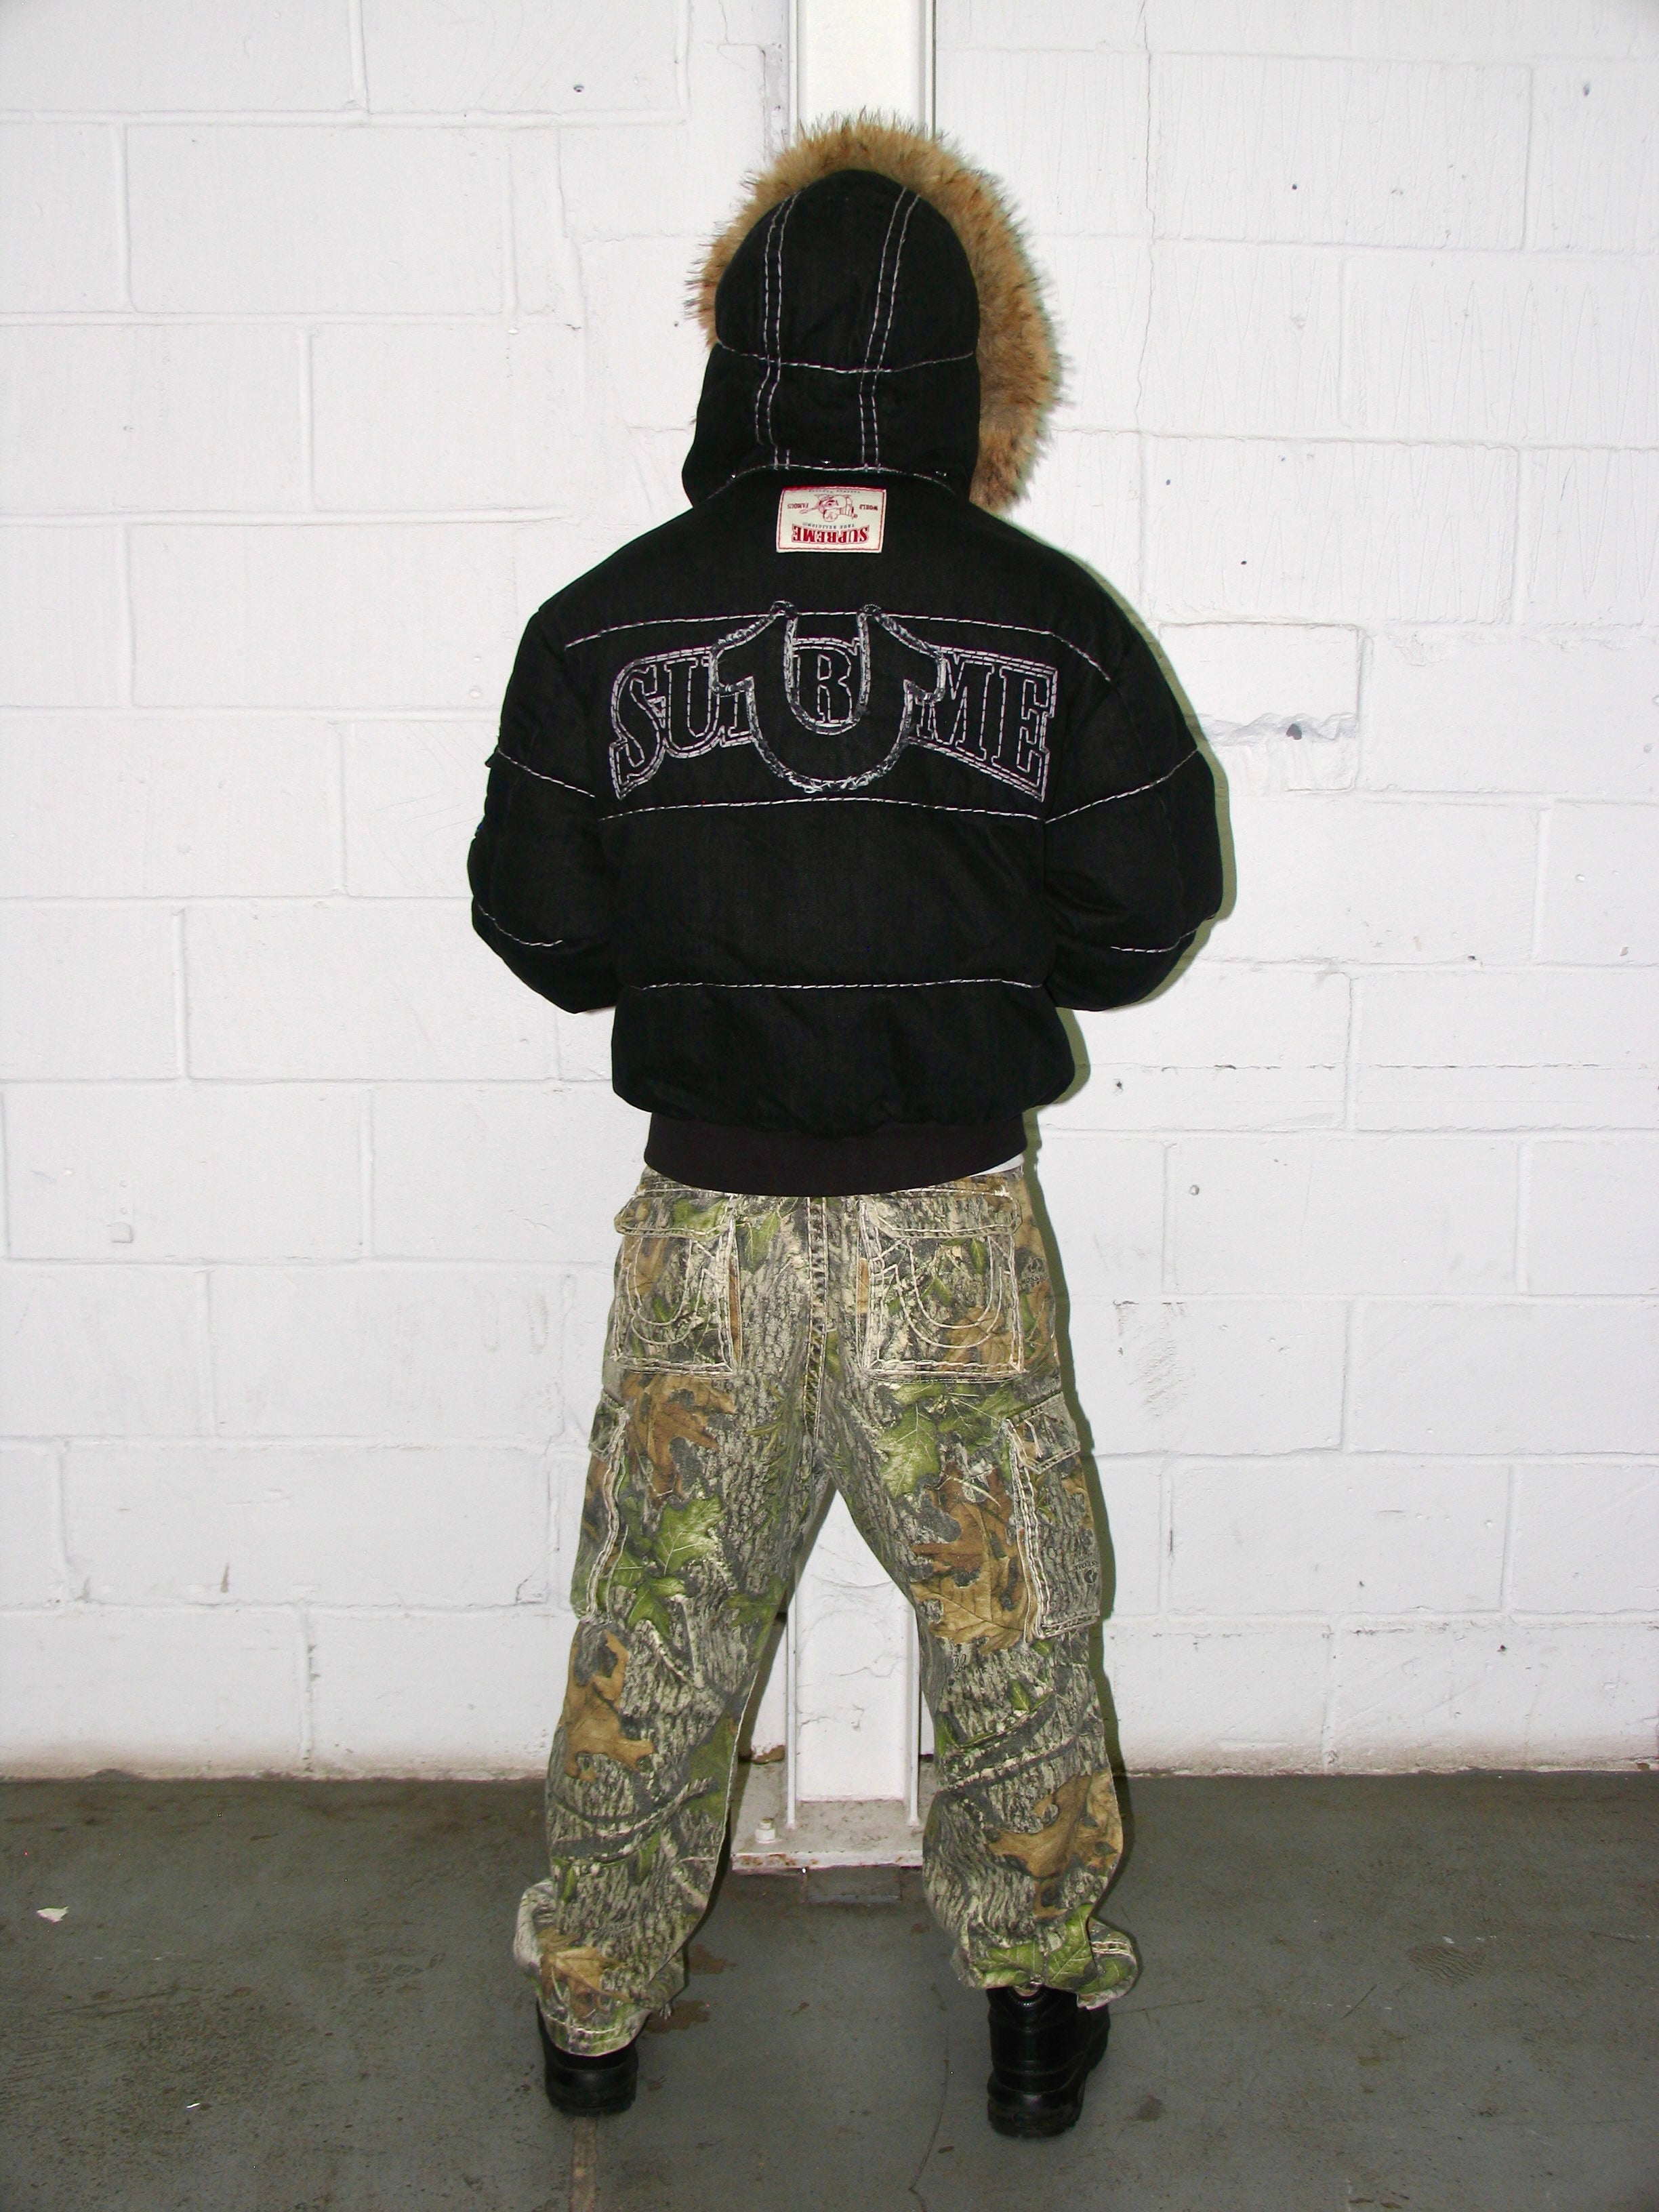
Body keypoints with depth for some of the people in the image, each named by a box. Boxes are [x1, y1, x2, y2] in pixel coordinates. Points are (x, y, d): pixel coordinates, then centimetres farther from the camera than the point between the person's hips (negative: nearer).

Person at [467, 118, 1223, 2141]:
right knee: (1013, 1631, 19)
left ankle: (594, 2003, 37)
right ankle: (1039, 2000, 36)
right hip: (958, 1221, 0)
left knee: (656, 1633, 18)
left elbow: (538, 927, -2)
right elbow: (1147, 915, -1)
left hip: (706, 1218, 1)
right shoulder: (1055, 623, -9)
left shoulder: (602, 626, -9)